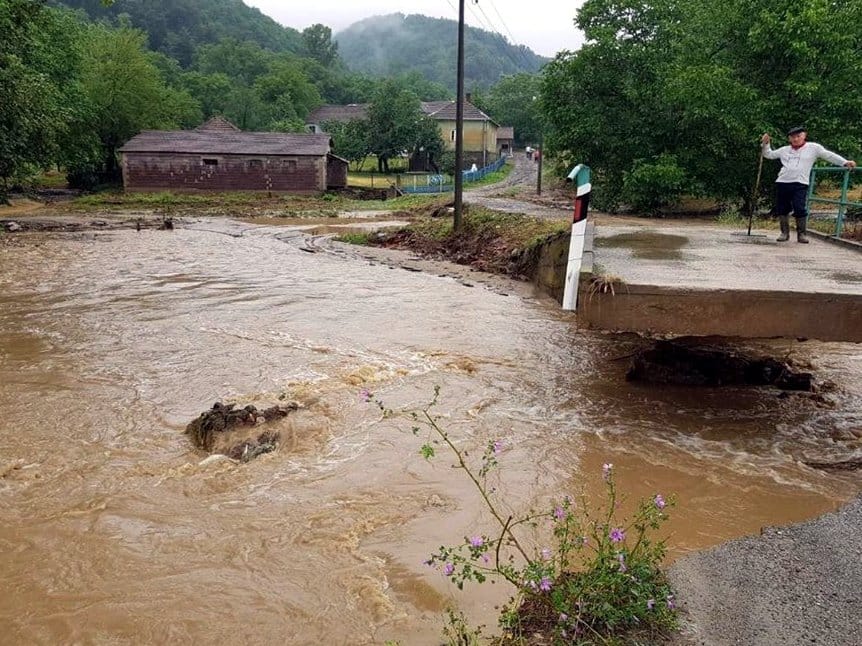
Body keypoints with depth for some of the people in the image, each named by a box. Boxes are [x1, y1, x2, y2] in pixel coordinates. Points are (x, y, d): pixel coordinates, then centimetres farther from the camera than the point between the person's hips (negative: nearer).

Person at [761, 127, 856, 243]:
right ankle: (785, 233, 18)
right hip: (782, 183, 4)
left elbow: (829, 155, 5)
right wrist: (765, 144, 9)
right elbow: (769, 154, 23)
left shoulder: (813, 148, 6)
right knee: (782, 209, 5)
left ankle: (801, 234, 1)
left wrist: (845, 162, -1)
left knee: (799, 209, -11)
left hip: (800, 184, -4)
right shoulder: (784, 150, 16)